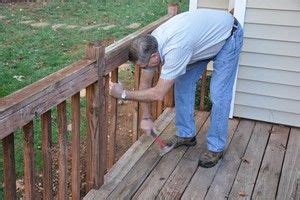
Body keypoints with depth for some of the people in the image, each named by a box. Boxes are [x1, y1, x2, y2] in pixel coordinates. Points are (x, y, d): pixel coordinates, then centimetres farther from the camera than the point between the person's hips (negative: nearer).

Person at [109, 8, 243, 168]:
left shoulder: (174, 50, -42)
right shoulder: (150, 46, -18)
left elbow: (158, 94, -33)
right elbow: (145, 84, -4)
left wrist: (123, 94, -26)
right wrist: (146, 117, 0)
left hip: (228, 35, -7)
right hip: (204, 35, 8)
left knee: (218, 95, -11)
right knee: (182, 84, 4)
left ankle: (215, 147, 4)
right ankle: (186, 134, 19)